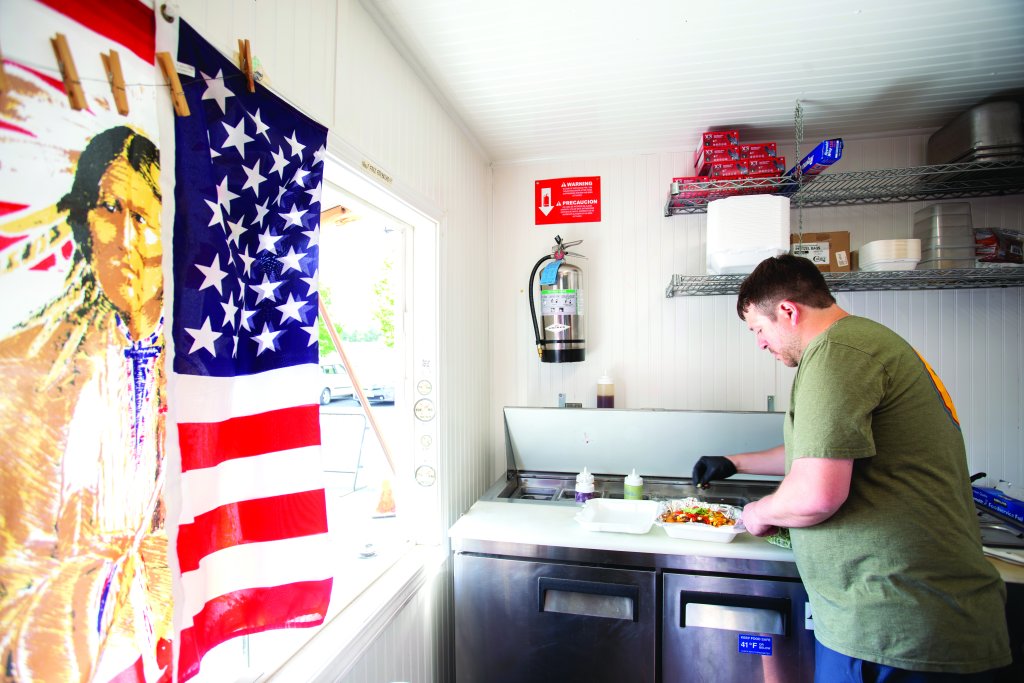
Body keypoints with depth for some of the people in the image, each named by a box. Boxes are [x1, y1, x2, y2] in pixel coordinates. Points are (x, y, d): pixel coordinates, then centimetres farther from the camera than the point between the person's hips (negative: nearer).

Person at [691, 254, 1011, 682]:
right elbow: (825, 452, 28)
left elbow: (817, 494, -27)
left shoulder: (836, 349, -19)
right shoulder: (868, 338, 15)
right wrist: (735, 463, 34)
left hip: (895, 628, -10)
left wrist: (760, 513, -6)